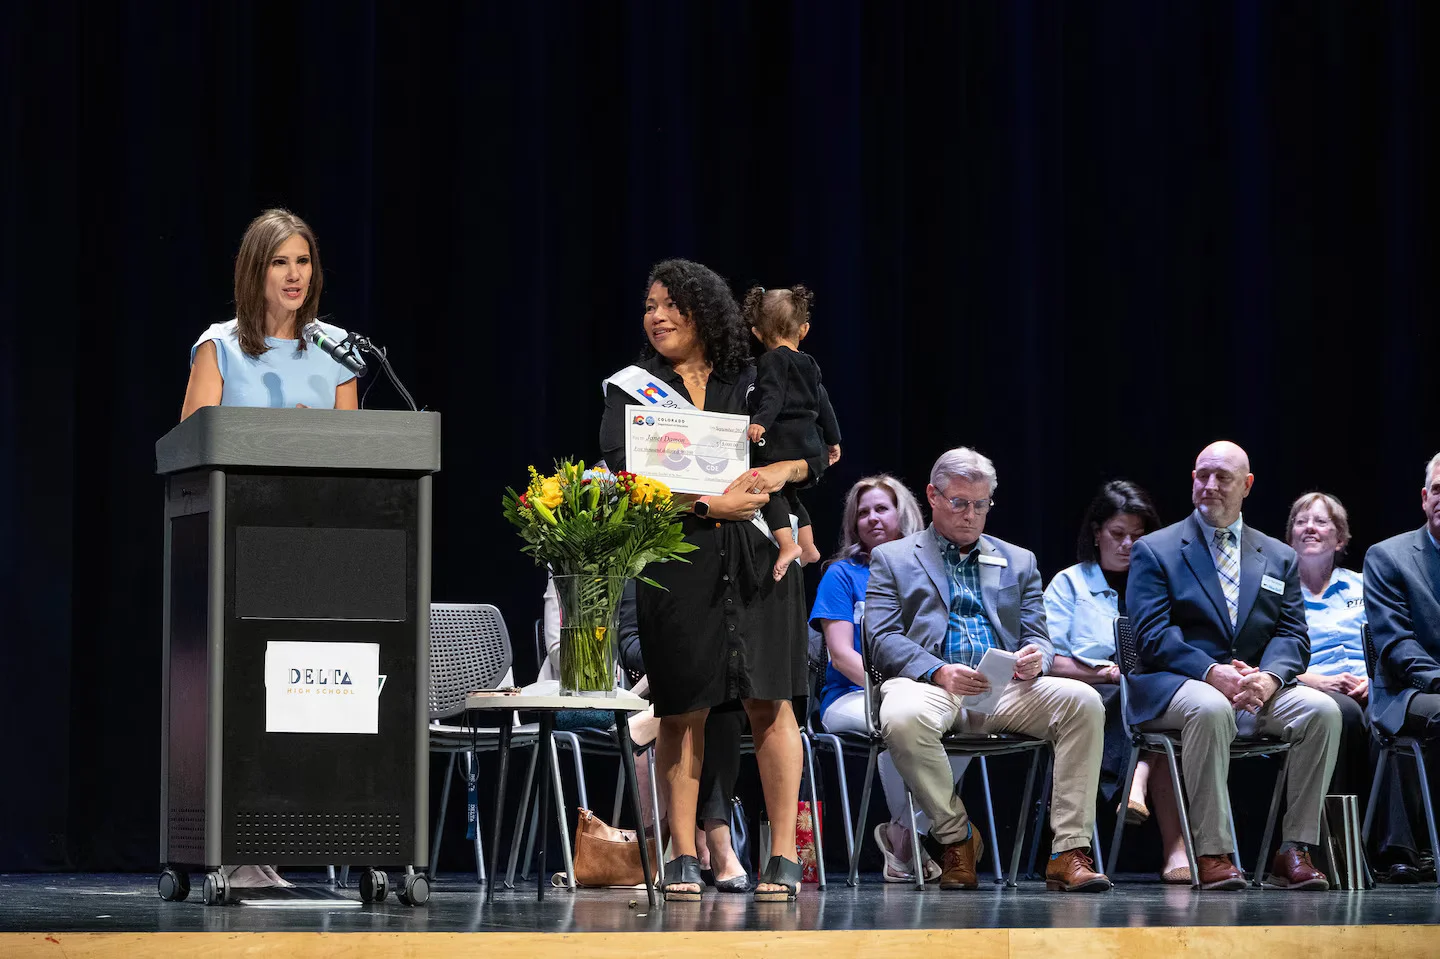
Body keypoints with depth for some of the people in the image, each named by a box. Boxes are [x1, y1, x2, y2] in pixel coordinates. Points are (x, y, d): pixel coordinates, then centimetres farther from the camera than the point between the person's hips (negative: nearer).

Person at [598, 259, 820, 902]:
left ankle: (784, 855, 0)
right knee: (683, 710, -1)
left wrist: (778, 471, -10)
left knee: (769, 702, -3)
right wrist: (710, 505, -14)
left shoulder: (751, 382, 13)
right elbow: (623, 473, -6)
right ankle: (683, 857, 7)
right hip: (676, 560, -1)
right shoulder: (631, 389, 8)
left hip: (757, 558, 1)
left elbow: (814, 449, 12)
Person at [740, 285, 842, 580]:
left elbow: (773, 396, -22)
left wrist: (761, 422, -36)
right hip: (809, 443, 8)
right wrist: (833, 440, 34)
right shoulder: (809, 364, 18)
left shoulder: (772, 360, -6)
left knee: (771, 491, -7)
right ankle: (808, 547, 23)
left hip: (781, 442, -8)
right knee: (788, 494, 22)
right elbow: (823, 403, 24)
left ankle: (788, 545, -25)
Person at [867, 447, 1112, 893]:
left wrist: (1033, 660, -10)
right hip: (930, 684, -3)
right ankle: (955, 836, -17)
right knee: (903, 716, -40)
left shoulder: (1018, 562, 25)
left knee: (1083, 701, -27)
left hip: (1005, 688, 3)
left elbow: (1037, 638, 17)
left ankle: (1069, 853, -28)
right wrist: (938, 672, -17)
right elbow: (883, 639, 2)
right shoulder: (892, 559, 15)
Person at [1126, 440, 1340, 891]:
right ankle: (1211, 853, -34)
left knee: (1321, 710, -25)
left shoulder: (1279, 558, 19)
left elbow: (1292, 635, 8)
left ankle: (1294, 850, -20)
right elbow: (1154, 635, -5)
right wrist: (1212, 672, -21)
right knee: (1210, 709, -39)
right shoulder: (1154, 551, 7)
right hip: (1176, 685, -4)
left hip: (1257, 689, 4)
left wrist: (1269, 676, -16)